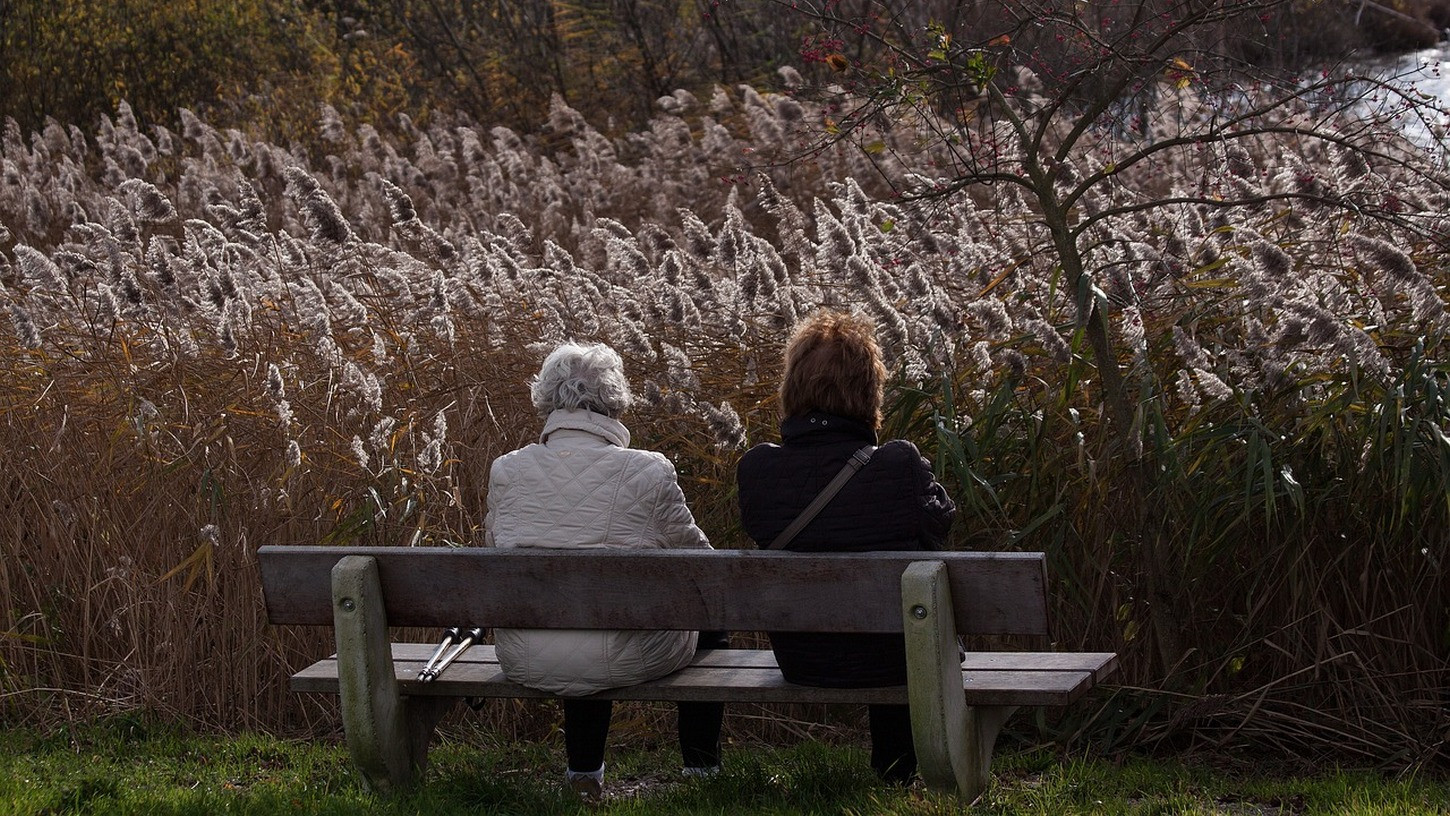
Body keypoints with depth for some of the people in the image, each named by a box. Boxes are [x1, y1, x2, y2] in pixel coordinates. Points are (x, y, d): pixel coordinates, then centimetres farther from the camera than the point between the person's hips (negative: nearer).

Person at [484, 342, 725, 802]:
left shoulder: (505, 471, -4)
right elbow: (700, 561, 0)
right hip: (620, 663, -4)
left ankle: (584, 772, 47)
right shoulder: (647, 472, -13)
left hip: (524, 663, 4)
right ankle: (702, 768, 38)